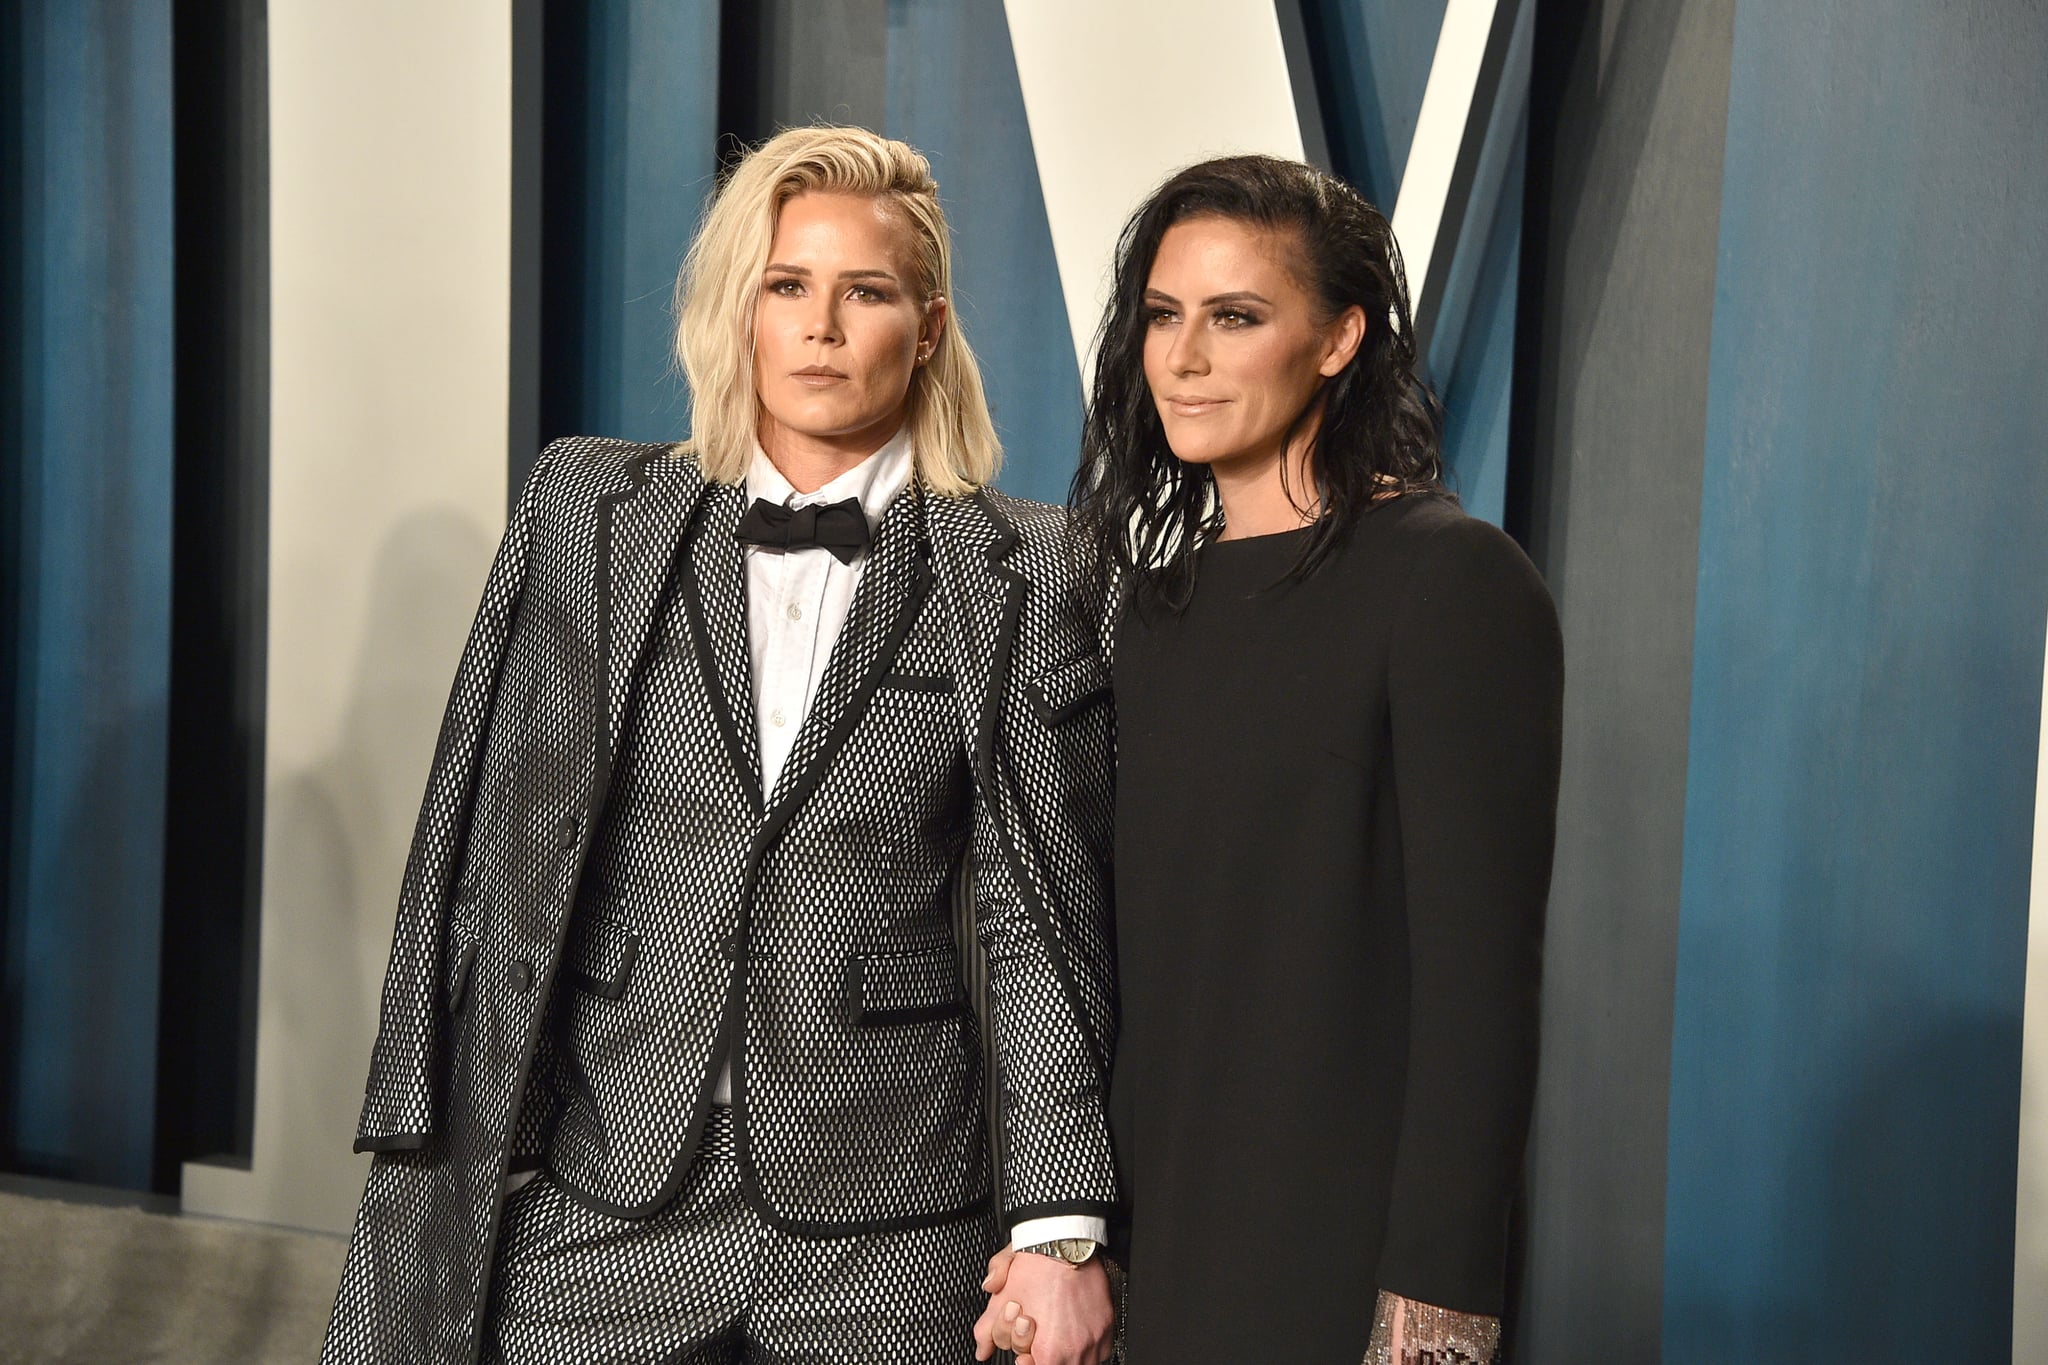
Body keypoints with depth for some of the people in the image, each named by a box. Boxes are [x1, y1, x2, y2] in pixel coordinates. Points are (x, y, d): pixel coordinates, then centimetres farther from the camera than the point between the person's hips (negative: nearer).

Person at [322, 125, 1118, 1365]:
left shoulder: (1018, 575, -1)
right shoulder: (589, 515, 3)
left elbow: (1042, 910, -1)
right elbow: (488, 843, 3)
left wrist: (1061, 1228, -5)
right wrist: (436, 1156, 1)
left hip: (881, 1239, -1)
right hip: (603, 1201, 1)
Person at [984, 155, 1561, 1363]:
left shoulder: (1454, 579, -12)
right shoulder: (1162, 601, 8)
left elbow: (1480, 978, -16)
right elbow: (1138, 956, 11)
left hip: (1340, 1260, -6)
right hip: (1156, 1238, 6)